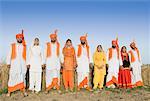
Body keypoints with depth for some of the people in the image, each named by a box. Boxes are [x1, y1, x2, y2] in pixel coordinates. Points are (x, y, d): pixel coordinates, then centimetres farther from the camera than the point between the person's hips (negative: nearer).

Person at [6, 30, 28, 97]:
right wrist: (8, 63, -2)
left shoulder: (24, 46, 8)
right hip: (14, 64, 0)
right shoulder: (12, 46, 8)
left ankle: (24, 91, 8)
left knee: (22, 78, 2)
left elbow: (27, 55, 3)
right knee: (12, 77, 0)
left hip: (22, 65, 0)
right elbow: (9, 55, 6)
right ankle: (9, 92, 10)